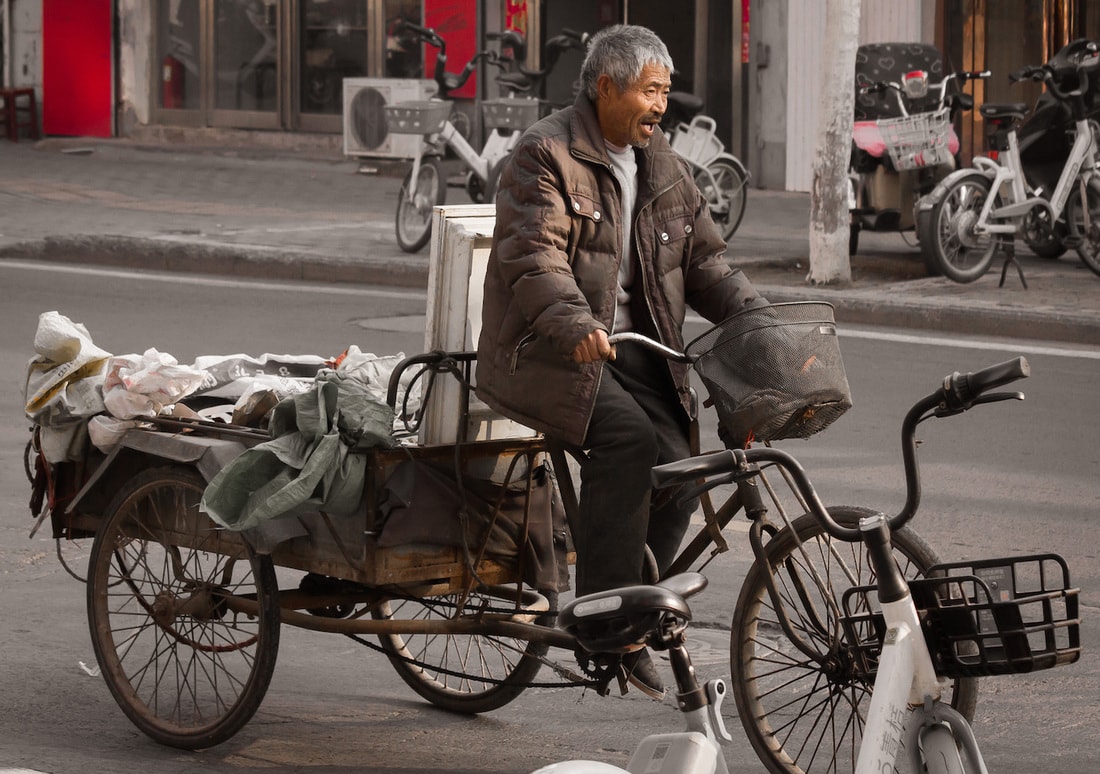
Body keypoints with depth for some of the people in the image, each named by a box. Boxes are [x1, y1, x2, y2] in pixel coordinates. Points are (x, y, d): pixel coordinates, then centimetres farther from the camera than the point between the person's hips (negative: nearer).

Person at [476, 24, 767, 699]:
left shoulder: (667, 170, 14)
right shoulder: (547, 156, -9)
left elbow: (704, 259, 15)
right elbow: (533, 257, -21)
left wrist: (755, 315, -3)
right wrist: (575, 324, -37)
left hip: (634, 347, 7)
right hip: (545, 349, -7)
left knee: (675, 467, -14)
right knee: (627, 437, -29)